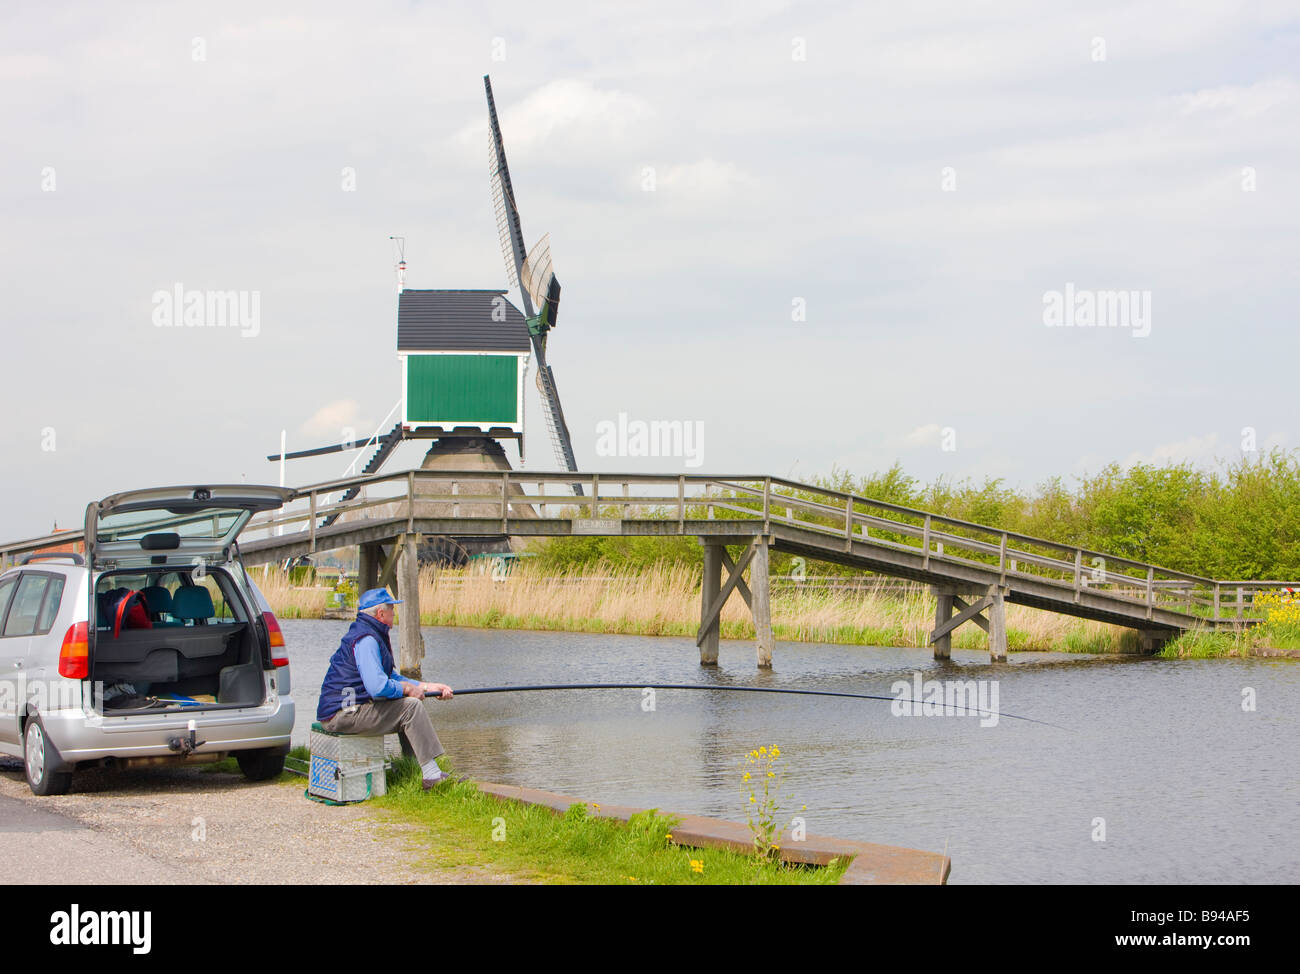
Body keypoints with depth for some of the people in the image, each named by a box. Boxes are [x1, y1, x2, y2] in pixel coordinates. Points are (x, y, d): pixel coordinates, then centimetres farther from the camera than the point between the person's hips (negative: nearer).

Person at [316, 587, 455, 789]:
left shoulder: (372, 636, 17)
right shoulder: (365, 640, -18)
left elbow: (391, 677, 26)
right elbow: (379, 687, -28)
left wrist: (427, 687, 16)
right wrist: (407, 689, -9)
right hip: (343, 714, -11)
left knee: (408, 706, 17)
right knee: (411, 706, -14)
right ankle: (432, 776, -15)